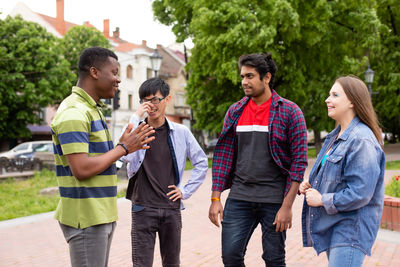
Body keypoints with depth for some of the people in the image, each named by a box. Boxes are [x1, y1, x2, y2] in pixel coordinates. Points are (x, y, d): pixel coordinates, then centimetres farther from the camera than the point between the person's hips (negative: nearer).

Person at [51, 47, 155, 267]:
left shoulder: (92, 109, 16)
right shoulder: (73, 112, -17)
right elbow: (81, 169, -24)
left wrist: (123, 146, 6)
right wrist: (123, 149, -15)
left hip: (101, 214, 10)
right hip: (86, 218, -10)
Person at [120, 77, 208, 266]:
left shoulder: (180, 132, 4)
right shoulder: (136, 129, 0)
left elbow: (201, 162, 13)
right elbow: (125, 155, -21)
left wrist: (186, 190, 5)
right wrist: (136, 117, -19)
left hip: (172, 208, 2)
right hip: (143, 209, -2)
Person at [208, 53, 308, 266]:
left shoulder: (290, 112, -4)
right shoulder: (235, 112, 8)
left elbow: (299, 161, -6)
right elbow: (223, 155, 9)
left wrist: (287, 206, -12)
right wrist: (215, 199, 3)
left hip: (274, 200, -3)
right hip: (239, 198, 3)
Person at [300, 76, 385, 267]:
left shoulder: (361, 140, -19)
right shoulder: (336, 136, 13)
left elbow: (360, 193, -23)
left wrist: (322, 200, -15)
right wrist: (310, 185, 5)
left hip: (350, 229, -10)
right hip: (332, 225, 10)